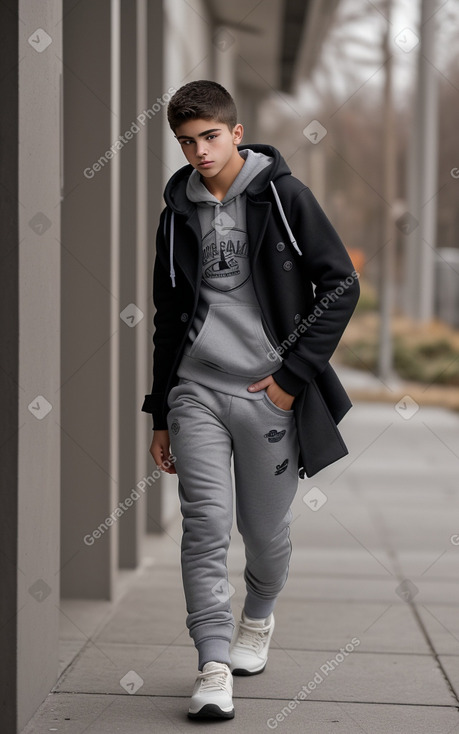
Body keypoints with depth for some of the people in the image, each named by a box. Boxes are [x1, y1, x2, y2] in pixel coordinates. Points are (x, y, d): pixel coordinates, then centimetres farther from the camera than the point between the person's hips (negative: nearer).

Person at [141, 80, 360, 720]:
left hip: (269, 390, -2)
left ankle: (258, 619, 38)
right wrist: (161, 416, 16)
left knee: (264, 528, 8)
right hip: (196, 388, 2)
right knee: (205, 524, -8)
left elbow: (342, 285, -3)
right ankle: (215, 667, -5)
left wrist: (295, 374, -8)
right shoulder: (179, 213, 11)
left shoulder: (282, 195, -1)